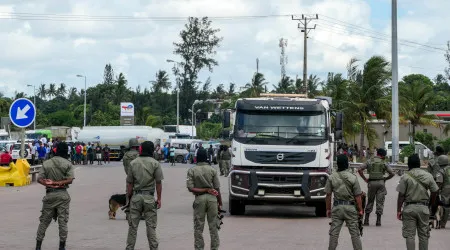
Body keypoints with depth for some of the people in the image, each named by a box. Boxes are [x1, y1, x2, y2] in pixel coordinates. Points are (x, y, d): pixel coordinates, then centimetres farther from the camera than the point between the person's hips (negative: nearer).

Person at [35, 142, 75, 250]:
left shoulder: (46, 163, 5)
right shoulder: (68, 164, -2)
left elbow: (39, 178, -4)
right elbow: (70, 180, -12)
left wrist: (49, 184, -12)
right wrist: (57, 183, -13)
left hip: (49, 194, 2)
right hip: (62, 194, -2)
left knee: (44, 221, 10)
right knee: (63, 221, 4)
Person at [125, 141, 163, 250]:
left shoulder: (133, 163, 3)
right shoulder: (155, 163, -3)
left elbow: (129, 183, 4)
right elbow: (158, 183, -5)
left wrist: (129, 198, 11)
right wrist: (159, 199, 0)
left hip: (136, 196, 2)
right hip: (149, 197, -2)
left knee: (133, 225, 6)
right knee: (151, 226, 2)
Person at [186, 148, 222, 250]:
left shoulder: (192, 171, -2)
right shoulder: (212, 170, -1)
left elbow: (190, 188, -9)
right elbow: (217, 189, -1)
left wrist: (203, 190, -4)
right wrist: (220, 203, 6)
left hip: (199, 199, -1)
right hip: (212, 198, 1)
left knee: (198, 227, 6)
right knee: (213, 226, 8)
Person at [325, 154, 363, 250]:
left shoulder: (331, 177, -2)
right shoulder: (353, 178, -8)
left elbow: (328, 195, 1)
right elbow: (357, 196, -6)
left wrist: (328, 209, 10)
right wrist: (360, 210, 2)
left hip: (337, 207, 2)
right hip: (350, 207, -1)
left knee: (334, 233, 5)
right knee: (355, 233, 4)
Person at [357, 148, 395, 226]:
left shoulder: (369, 162, 6)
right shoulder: (384, 163, 3)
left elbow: (360, 170, -2)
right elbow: (392, 173, -1)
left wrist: (365, 179, 4)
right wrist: (385, 179, 13)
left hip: (371, 183, 1)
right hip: (380, 183, -1)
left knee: (370, 201, 12)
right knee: (380, 202, 3)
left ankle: (366, 219, 9)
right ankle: (378, 221, -1)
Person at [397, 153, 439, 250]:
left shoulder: (405, 177, -7)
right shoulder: (428, 175, 1)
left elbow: (401, 195, -9)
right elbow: (435, 191, 5)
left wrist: (399, 210, -4)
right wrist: (432, 205, 19)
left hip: (409, 208, -2)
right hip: (423, 208, 2)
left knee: (410, 235, 3)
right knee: (423, 235, 10)